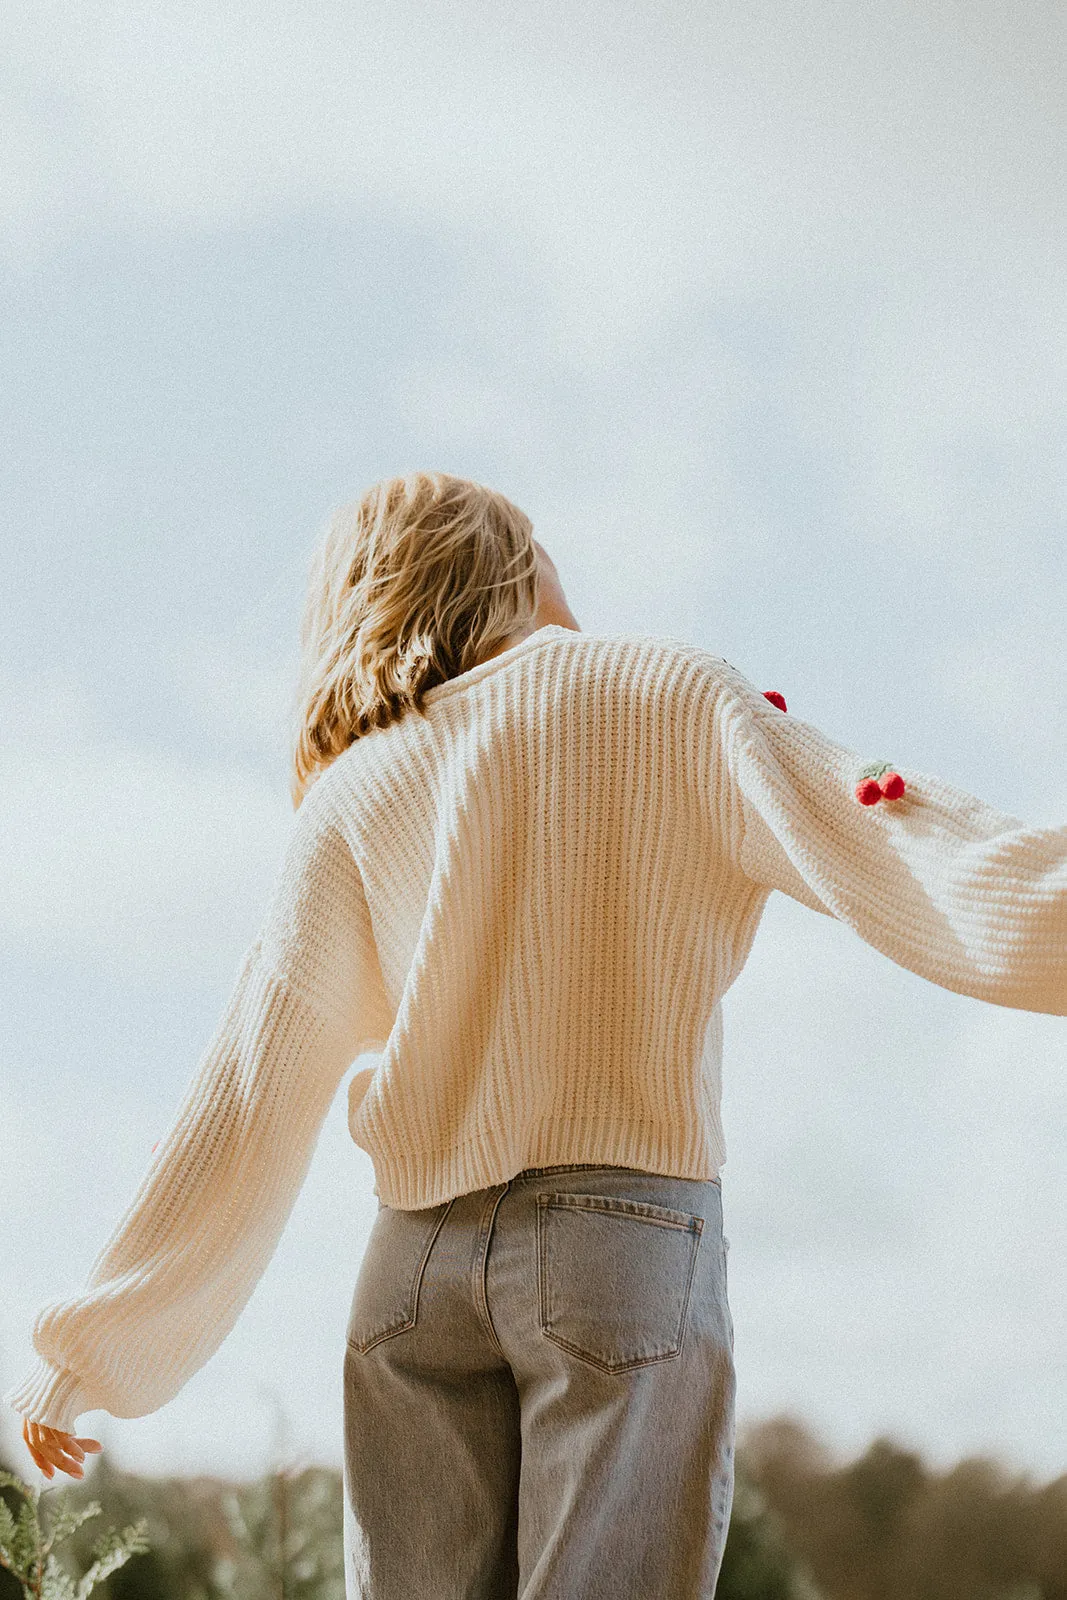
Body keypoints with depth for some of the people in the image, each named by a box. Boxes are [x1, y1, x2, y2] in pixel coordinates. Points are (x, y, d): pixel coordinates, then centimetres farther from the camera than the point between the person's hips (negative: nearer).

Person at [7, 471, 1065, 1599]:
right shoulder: (669, 697, 3)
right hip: (634, 1231, -3)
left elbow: (245, 1100, 5)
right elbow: (891, 869, -10)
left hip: (418, 1257, 3)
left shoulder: (352, 797, 9)